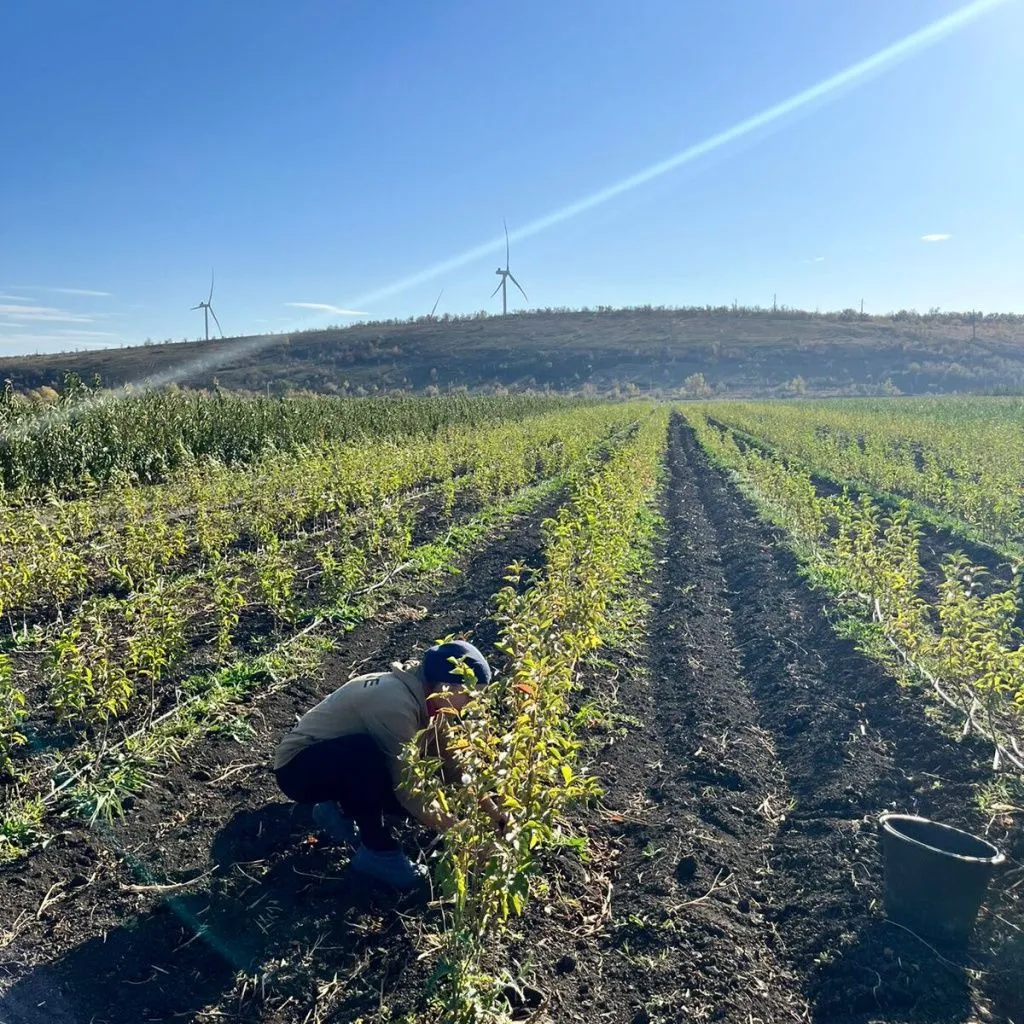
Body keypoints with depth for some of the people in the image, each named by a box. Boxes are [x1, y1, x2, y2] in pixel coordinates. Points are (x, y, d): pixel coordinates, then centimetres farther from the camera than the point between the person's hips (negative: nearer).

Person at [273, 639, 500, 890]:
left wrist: (498, 817, -4)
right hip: (298, 768, -8)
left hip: (342, 763, 8)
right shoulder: (396, 703, -32)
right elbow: (406, 789, -29)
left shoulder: (422, 694, -6)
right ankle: (377, 851, -16)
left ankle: (343, 809, 13)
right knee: (365, 750, -37)